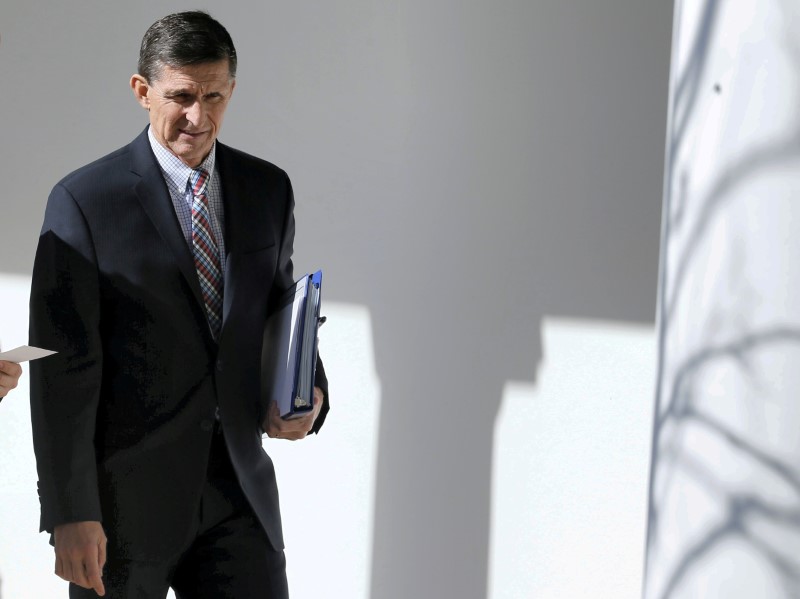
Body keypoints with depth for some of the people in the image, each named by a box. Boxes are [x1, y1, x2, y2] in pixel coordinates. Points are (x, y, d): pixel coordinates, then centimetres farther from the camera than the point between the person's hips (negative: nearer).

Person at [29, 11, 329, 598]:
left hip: (238, 489, 4)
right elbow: (61, 370, -11)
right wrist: (71, 515, -15)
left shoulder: (269, 190, 6)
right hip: (123, 497, -3)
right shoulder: (85, 201, -8)